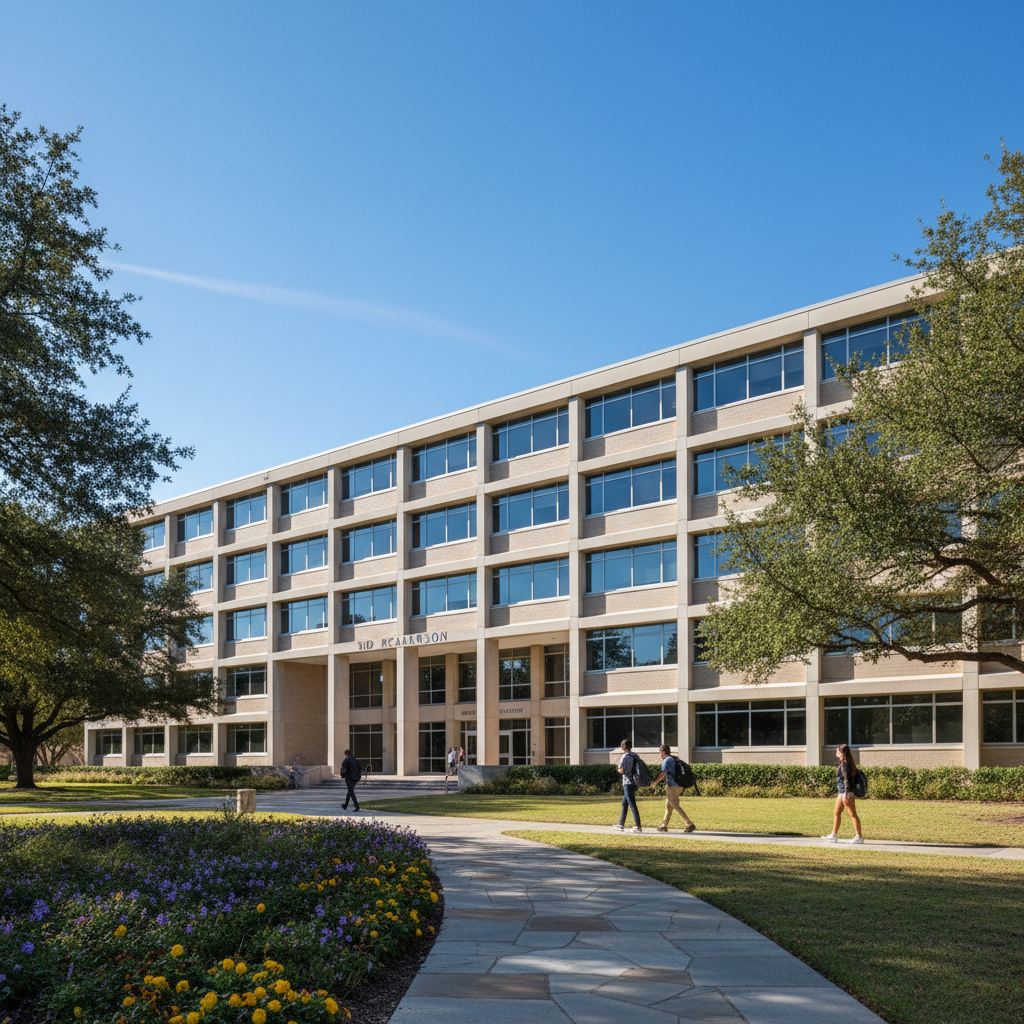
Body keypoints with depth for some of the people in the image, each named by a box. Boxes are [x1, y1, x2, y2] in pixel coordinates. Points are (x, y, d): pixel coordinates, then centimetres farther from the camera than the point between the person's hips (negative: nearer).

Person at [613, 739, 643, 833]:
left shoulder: (625, 757, -11)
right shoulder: (635, 756, 11)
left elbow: (622, 771, -15)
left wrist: (618, 768, 6)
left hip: (628, 783, -8)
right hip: (634, 783, 8)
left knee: (632, 805, -7)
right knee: (624, 804, 17)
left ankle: (638, 826, -8)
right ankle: (621, 825, 23)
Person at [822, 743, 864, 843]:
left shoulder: (844, 764, -15)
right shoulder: (843, 763, 13)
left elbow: (846, 779, -19)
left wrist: (846, 794, -21)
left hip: (846, 792, -10)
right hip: (842, 793, 10)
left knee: (853, 814, -5)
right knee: (836, 813, 13)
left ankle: (859, 837, 0)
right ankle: (834, 835, 18)